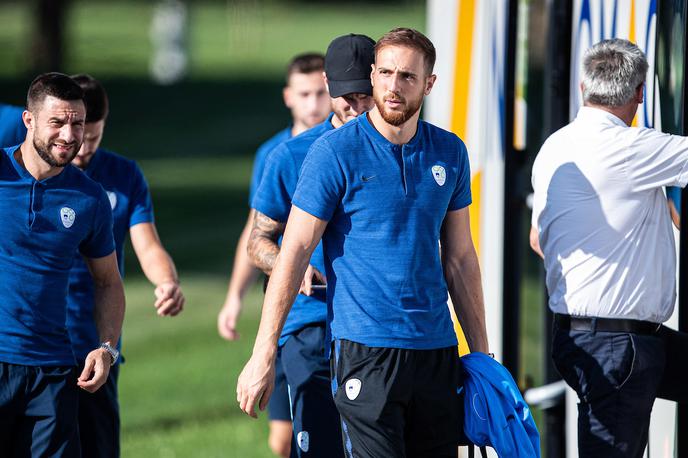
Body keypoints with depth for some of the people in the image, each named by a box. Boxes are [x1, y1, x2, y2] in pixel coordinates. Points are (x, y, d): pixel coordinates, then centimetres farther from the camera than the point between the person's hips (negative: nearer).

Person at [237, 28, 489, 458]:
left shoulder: (450, 153, 9)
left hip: (437, 348, 5)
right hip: (365, 350, -5)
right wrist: (263, 355, -8)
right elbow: (294, 252, -5)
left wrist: (481, 355, 14)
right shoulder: (335, 152, -5)